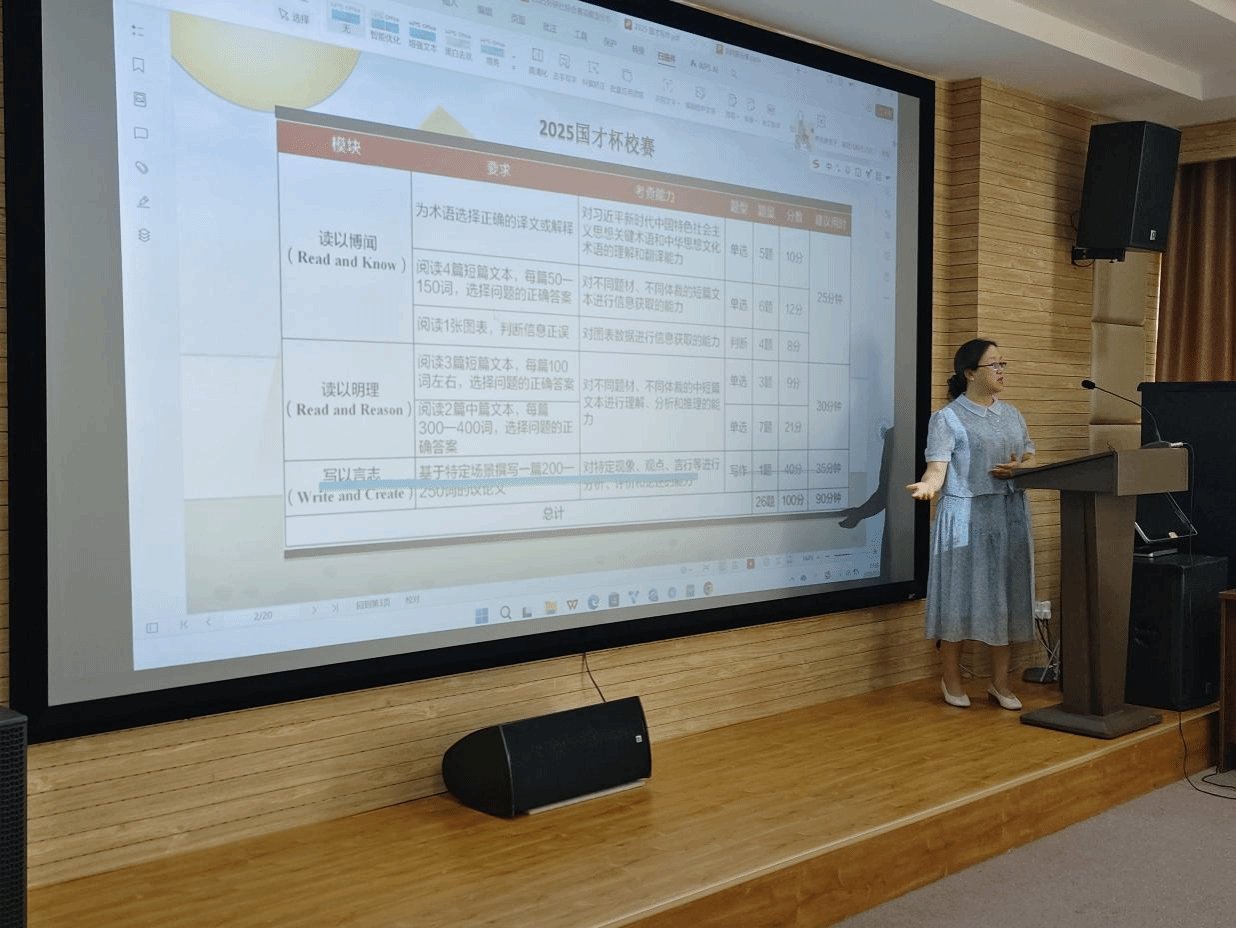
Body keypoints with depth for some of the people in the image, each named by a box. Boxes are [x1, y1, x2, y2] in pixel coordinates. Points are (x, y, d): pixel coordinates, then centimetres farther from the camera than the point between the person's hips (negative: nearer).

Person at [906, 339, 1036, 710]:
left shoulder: (1011, 414, 14)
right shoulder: (947, 418, -5)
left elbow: (1032, 460, 14)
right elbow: (937, 468, -15)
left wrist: (1019, 468, -9)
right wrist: (927, 485, -37)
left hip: (1010, 519, 6)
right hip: (965, 519, -5)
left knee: (1004, 598, 8)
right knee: (960, 598, -1)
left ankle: (1000, 683, 18)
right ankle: (952, 679, 15)